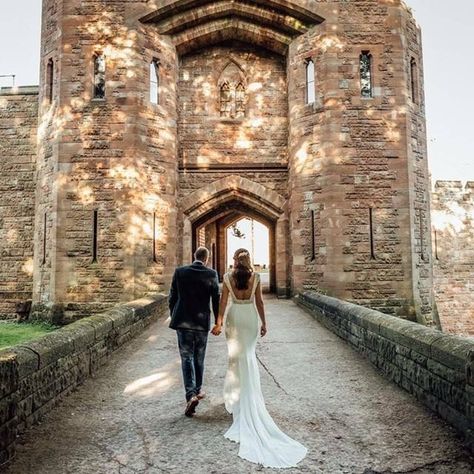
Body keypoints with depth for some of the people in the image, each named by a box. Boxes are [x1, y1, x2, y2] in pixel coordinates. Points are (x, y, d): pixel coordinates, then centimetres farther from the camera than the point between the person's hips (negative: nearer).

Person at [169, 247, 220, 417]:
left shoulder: (180, 272, -2)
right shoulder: (211, 274, -5)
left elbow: (172, 297, 2)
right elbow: (216, 299, -3)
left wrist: (173, 317, 15)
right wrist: (218, 322, 6)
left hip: (183, 321, 0)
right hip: (202, 322, 0)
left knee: (187, 358, 3)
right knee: (199, 358, 17)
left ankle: (191, 395, -10)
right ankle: (197, 390, 31)